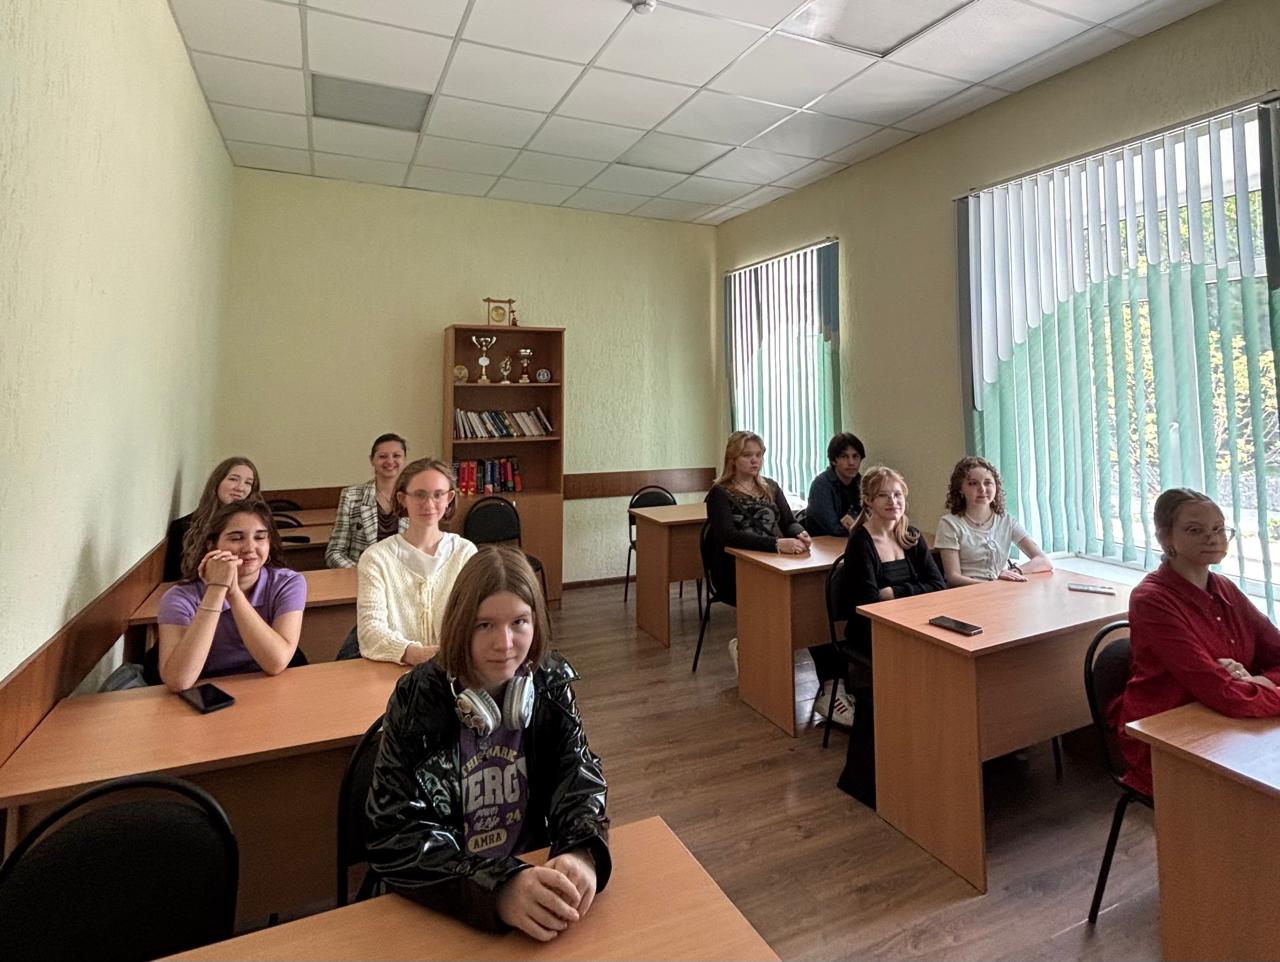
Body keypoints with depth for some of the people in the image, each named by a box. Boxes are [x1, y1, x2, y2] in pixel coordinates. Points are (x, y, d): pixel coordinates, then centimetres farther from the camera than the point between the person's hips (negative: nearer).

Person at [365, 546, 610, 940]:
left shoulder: (551, 682, -8)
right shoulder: (417, 701, -17)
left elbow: (580, 779, -8)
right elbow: (395, 838, -19)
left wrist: (582, 855, -29)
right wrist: (497, 889, -33)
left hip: (532, 872, 1)